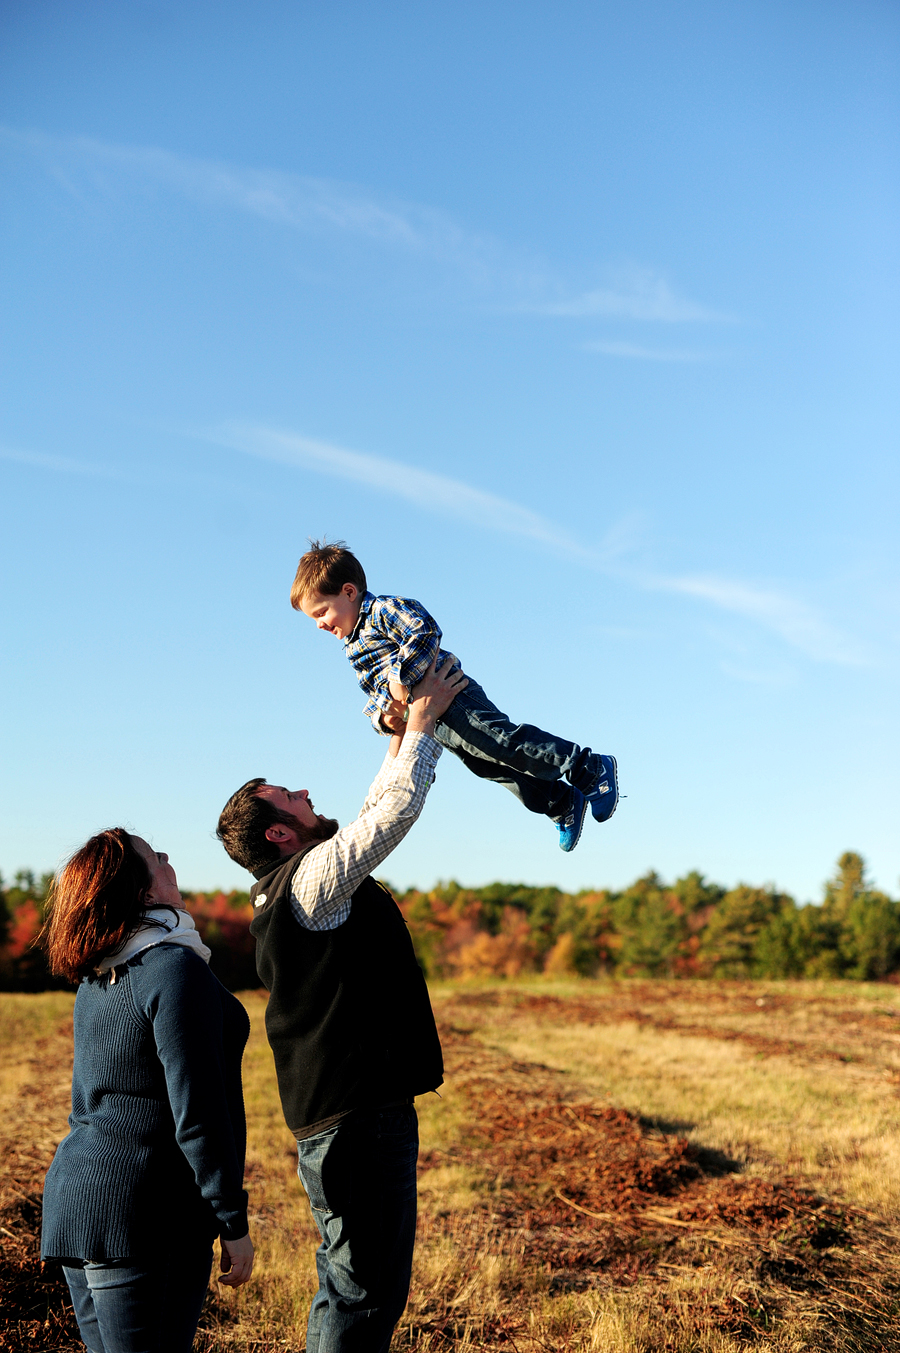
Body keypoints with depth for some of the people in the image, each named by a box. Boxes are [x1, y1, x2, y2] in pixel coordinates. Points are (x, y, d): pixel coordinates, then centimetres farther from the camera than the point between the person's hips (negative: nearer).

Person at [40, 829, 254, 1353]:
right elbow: (196, 1110, -20)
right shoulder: (178, 969, -18)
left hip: (76, 1196, 9)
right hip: (142, 1216, -9)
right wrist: (234, 1223, -12)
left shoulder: (97, 978, 9)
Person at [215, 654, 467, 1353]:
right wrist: (424, 720, -4)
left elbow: (377, 817, 25)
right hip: (358, 1115, -10)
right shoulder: (310, 876, -14)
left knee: (353, 1283, 18)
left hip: (349, 1113, 10)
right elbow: (398, 810, -16)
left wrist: (400, 742, 24)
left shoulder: (291, 888, 15)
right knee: (366, 1291, -5)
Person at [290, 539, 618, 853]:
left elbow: (425, 631, -20)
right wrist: (383, 716, 3)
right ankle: (562, 802, 18)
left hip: (447, 695, -9)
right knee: (487, 762, 8)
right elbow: (376, 695, 25)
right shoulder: (354, 649, 27)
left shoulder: (384, 610, -4)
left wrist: (401, 678, -22)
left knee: (498, 740, -21)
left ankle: (590, 767, -13)